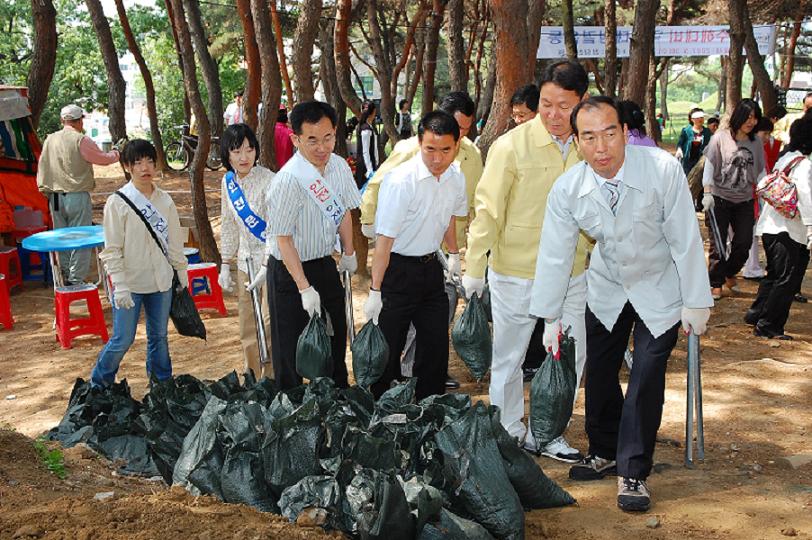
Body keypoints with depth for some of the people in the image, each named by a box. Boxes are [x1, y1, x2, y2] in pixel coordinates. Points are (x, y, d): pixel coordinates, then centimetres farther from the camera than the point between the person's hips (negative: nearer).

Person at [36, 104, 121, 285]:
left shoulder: (50, 140, 6)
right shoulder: (81, 141, -12)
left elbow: (42, 166, 12)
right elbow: (103, 159, 0)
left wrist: (45, 189, 23)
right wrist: (116, 154, 21)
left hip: (55, 197, 6)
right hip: (77, 196, -6)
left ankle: (66, 277, 21)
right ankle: (76, 280, 0)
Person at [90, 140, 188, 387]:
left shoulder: (165, 200, 4)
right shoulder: (117, 202, -9)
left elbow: (175, 241, 11)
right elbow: (112, 250, -9)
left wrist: (182, 274, 11)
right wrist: (120, 286, -14)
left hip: (161, 282, 4)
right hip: (130, 283, -4)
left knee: (159, 335, 15)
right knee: (123, 339, -1)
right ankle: (98, 384, 19)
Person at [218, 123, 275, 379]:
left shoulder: (268, 181, -16)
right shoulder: (228, 181, 5)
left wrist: (267, 266, -24)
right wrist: (225, 264, 14)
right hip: (246, 262, 7)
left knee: (268, 325, -9)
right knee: (247, 330, 14)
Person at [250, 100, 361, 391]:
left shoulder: (339, 166, -4)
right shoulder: (288, 180, -27)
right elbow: (283, 238, -22)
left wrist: (349, 252, 18)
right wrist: (305, 288, -22)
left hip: (325, 263, 8)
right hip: (290, 269, -7)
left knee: (336, 336, 21)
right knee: (291, 349, 3)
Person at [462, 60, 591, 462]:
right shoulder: (512, 146, -12)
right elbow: (488, 210, -9)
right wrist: (474, 268, -9)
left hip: (571, 274, 4)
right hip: (516, 274, -4)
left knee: (570, 358, 13)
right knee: (508, 358, 9)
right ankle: (509, 436, 27)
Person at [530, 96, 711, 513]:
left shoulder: (663, 170, -28)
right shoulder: (567, 189, -19)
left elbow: (685, 240, -20)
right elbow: (554, 255, -9)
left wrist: (696, 303, -14)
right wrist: (550, 318, -3)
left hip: (659, 288, -3)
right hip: (607, 287, 3)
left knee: (646, 377, -7)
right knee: (599, 372, 10)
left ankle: (633, 472, 8)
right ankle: (604, 453, 32)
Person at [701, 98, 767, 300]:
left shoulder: (756, 143, 6)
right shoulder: (721, 138, -5)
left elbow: (760, 173, 11)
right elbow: (710, 167, -6)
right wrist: (707, 193, -14)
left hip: (744, 201, 3)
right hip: (720, 199, -3)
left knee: (744, 242, 2)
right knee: (718, 244, 1)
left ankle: (729, 272, 29)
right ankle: (716, 283, 15)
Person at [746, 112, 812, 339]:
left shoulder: (785, 158, 13)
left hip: (770, 226, 9)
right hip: (788, 231, -9)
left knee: (775, 274, 22)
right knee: (787, 279, -2)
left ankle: (756, 314, 29)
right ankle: (767, 325, 0)